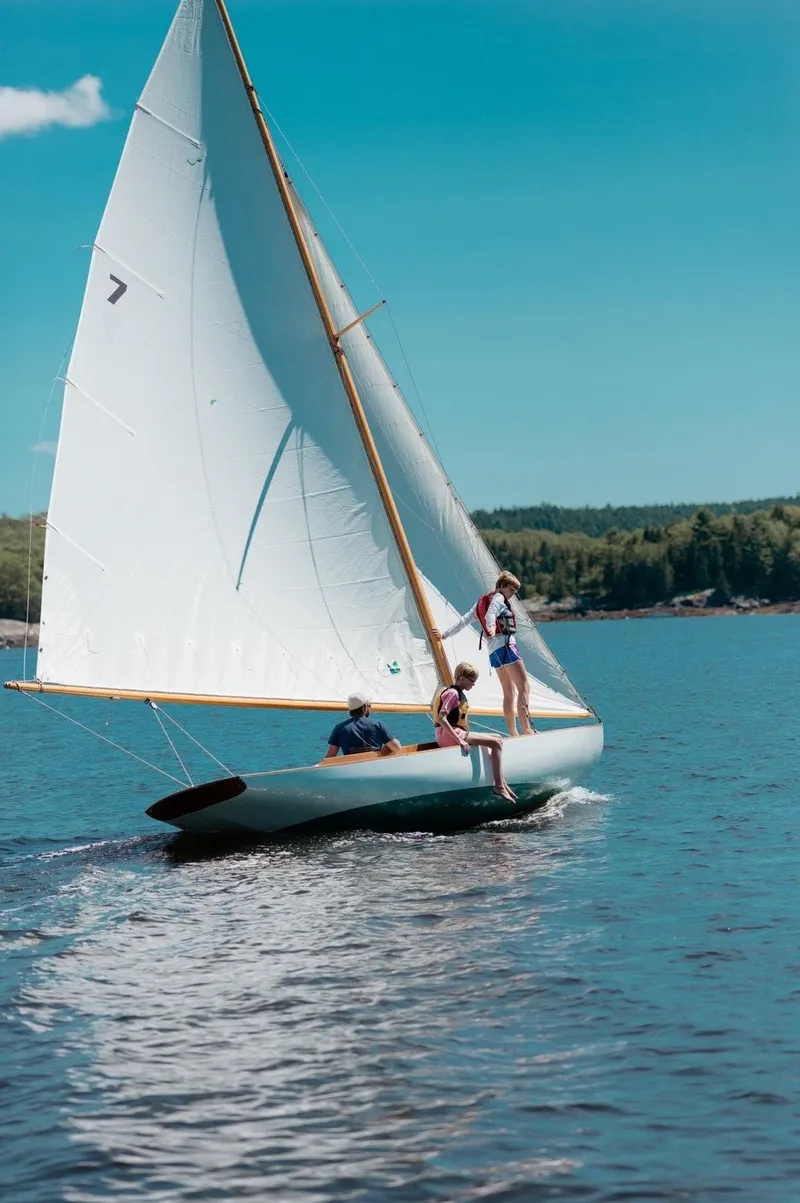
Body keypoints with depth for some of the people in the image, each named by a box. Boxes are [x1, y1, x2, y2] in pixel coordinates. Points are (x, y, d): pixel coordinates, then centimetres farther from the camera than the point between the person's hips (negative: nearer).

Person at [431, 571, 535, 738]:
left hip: (493, 650, 9)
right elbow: (490, 615, -24)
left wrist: (445, 634, 22)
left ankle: (513, 734, 11)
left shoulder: (481, 602, 22)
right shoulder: (498, 597, -3)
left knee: (509, 693, 12)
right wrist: (491, 627, -43)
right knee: (524, 688, -15)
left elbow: (464, 620, 19)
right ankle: (526, 729, -28)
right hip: (505, 645, -9)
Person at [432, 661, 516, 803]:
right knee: (496, 743, -16)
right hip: (449, 736, -11)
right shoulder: (453, 693, -12)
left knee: (497, 738, 14)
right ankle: (499, 787, -17)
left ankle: (502, 782, 10)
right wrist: (459, 740, -25)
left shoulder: (459, 693, 19)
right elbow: (441, 718, -23)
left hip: (456, 734, 11)